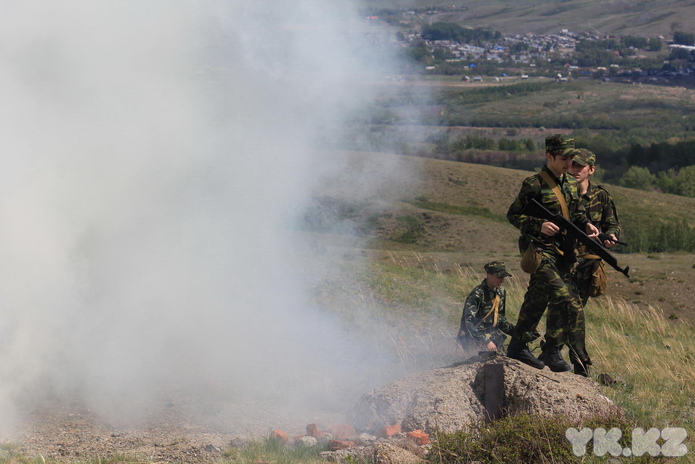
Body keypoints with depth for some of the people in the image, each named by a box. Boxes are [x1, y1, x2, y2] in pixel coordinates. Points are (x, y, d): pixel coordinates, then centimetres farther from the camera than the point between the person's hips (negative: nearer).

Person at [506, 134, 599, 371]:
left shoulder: (571, 184, 12)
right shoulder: (534, 184, -10)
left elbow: (577, 213, 24)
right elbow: (513, 215, -7)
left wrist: (586, 225, 3)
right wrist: (539, 225, -20)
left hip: (564, 252, 7)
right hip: (540, 250, -7)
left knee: (537, 300, 13)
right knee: (564, 299, -19)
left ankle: (518, 347, 24)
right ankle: (551, 351, -9)